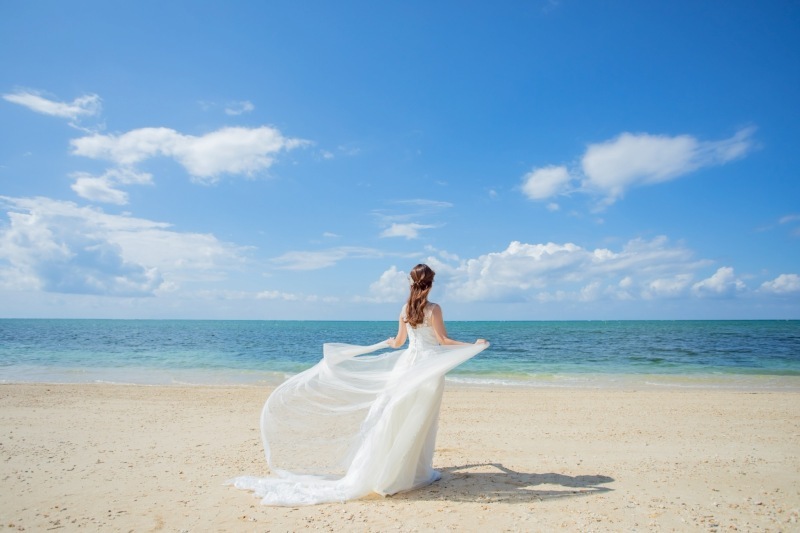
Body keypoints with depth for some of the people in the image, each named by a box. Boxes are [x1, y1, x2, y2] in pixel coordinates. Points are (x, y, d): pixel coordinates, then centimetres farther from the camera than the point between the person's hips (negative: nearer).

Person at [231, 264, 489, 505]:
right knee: (420, 421, 3)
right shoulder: (433, 309, -11)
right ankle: (416, 472, 11)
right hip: (429, 365, -5)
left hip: (408, 362, 5)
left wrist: (389, 342, 37)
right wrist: (474, 345, -3)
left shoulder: (405, 309, 5)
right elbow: (443, 341, -10)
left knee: (398, 416, 10)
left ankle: (387, 469, 16)